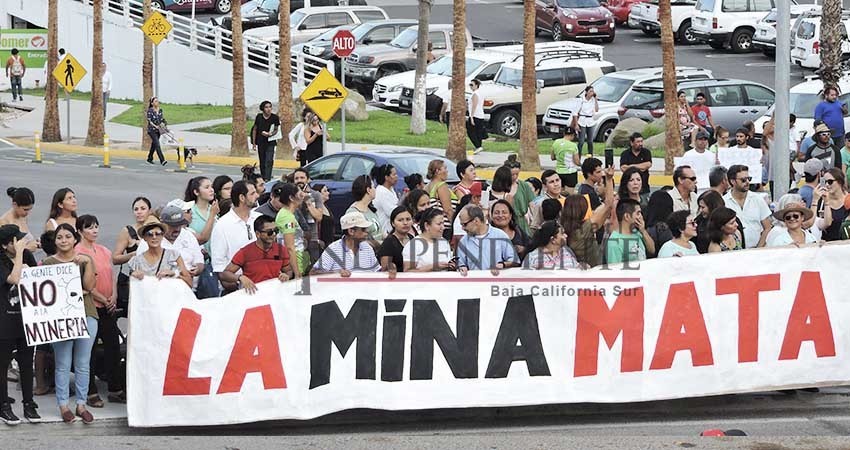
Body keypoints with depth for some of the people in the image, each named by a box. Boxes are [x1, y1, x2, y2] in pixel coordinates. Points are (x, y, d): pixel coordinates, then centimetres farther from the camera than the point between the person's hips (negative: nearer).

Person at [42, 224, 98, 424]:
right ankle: (63, 406, 3)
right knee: (63, 364, -2)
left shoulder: (85, 260, 10)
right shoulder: (48, 263, 7)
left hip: (86, 314, 1)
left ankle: (81, 405, 9)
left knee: (83, 364, 3)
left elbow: (89, 285, -2)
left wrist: (87, 263, -8)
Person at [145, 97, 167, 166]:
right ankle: (162, 160, -22)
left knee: (154, 144, 15)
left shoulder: (160, 110, 7)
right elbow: (149, 121, -13)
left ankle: (150, 159, 31)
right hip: (152, 130, -6)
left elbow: (162, 119, 13)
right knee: (157, 144, -15)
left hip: (158, 130, 6)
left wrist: (162, 123, -8)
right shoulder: (150, 111, -10)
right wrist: (155, 126, -25)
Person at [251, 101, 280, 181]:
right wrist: (254, 143, 6)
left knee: (269, 161, -15)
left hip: (270, 142, -2)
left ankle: (267, 178, -18)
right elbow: (255, 130, 8)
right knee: (262, 162, 11)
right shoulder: (259, 117, 0)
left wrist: (270, 134, -19)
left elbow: (276, 130, 4)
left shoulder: (275, 117, -4)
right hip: (260, 142, 2)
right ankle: (263, 178, 23)